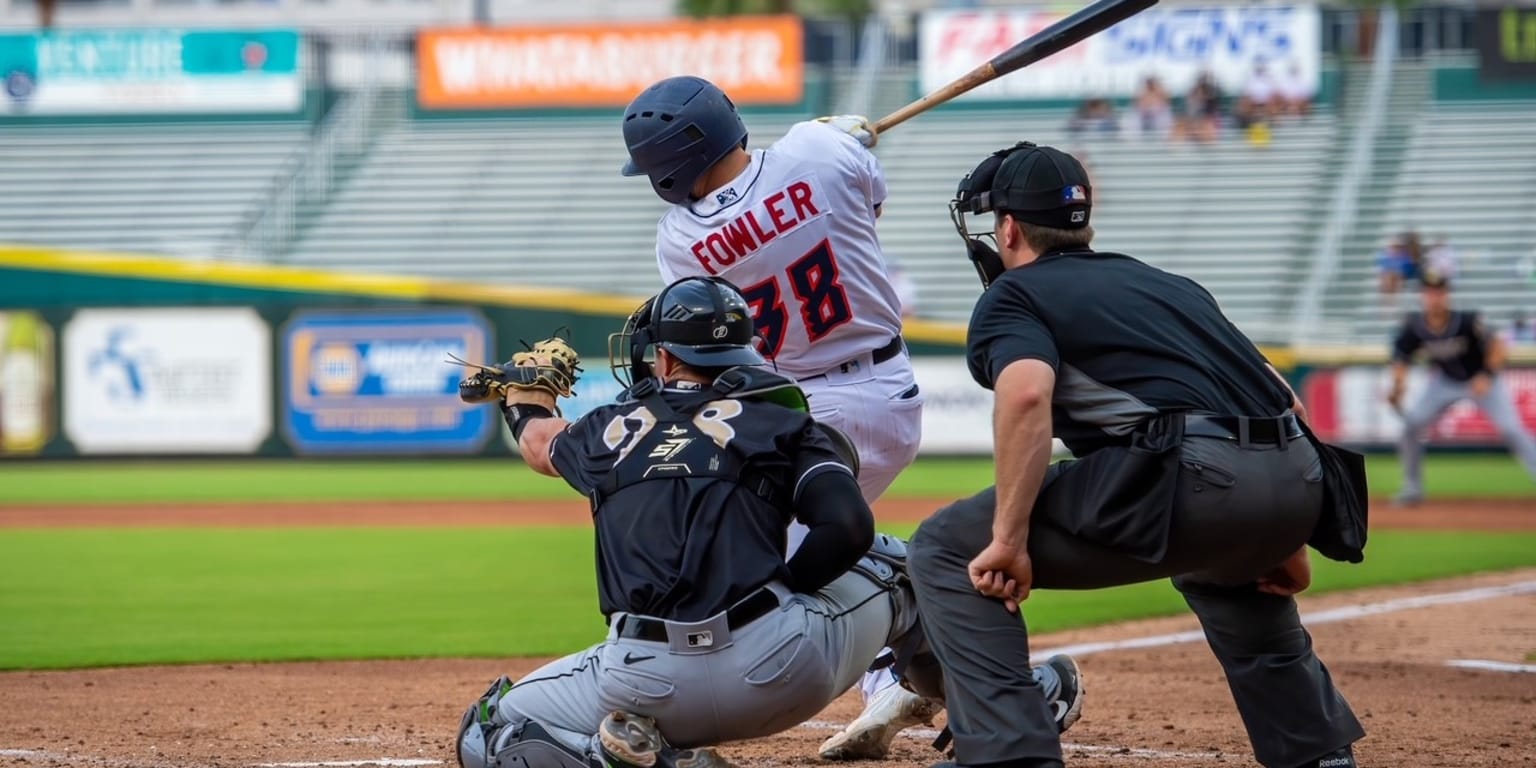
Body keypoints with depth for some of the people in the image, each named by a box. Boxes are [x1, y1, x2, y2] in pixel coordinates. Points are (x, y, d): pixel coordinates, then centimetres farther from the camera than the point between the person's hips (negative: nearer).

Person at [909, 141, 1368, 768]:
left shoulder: (1011, 296, 13)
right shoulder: (1170, 284, 33)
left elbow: (1027, 392, -10)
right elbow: (1281, 400, 29)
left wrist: (1009, 541, -10)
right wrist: (1284, 537, 33)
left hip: (1188, 479, -7)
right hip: (1297, 483, 7)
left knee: (947, 550, 7)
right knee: (1227, 565, 43)